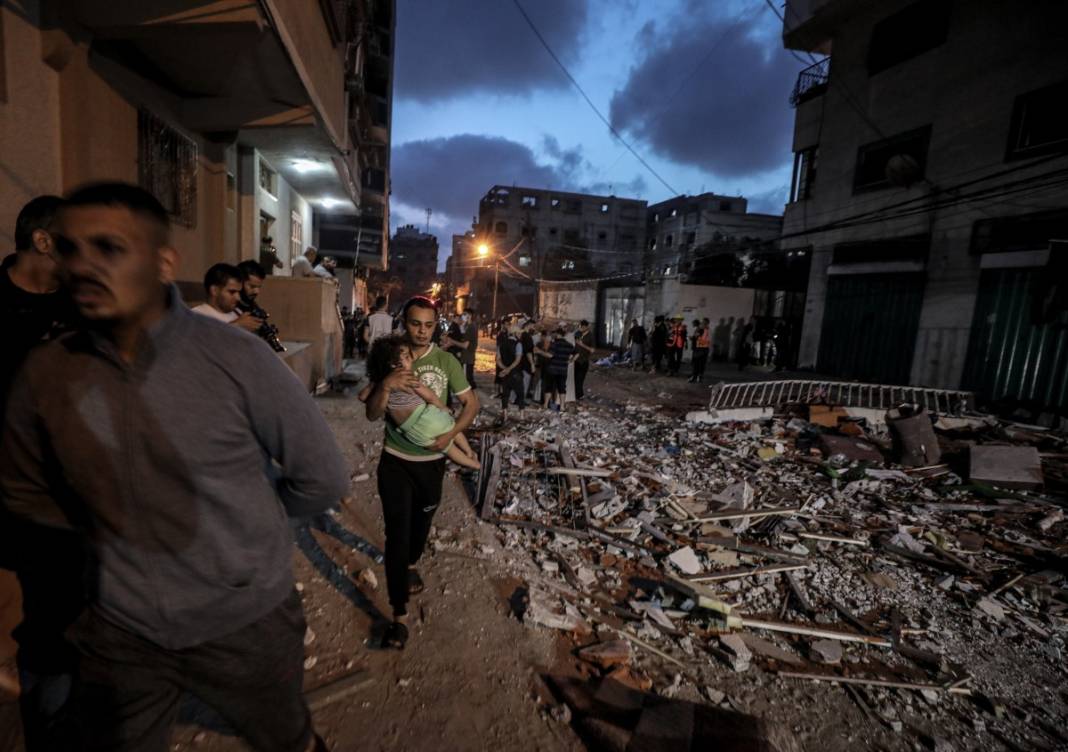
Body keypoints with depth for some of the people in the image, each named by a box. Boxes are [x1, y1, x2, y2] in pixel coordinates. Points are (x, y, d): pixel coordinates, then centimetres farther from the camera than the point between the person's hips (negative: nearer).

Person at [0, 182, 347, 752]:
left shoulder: (235, 357, -20)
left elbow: (323, 478, -13)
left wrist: (243, 517, -2)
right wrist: (110, 534, 2)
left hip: (246, 624, -2)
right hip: (117, 632, 3)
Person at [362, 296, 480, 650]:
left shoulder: (446, 361, -9)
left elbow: (472, 402, -4)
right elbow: (372, 414, -10)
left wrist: (451, 434, -18)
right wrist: (385, 385, -28)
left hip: (431, 460, 1)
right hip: (395, 461, -1)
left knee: (422, 521, 23)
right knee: (396, 534, 0)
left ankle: (412, 565, 55)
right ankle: (399, 615, 15)